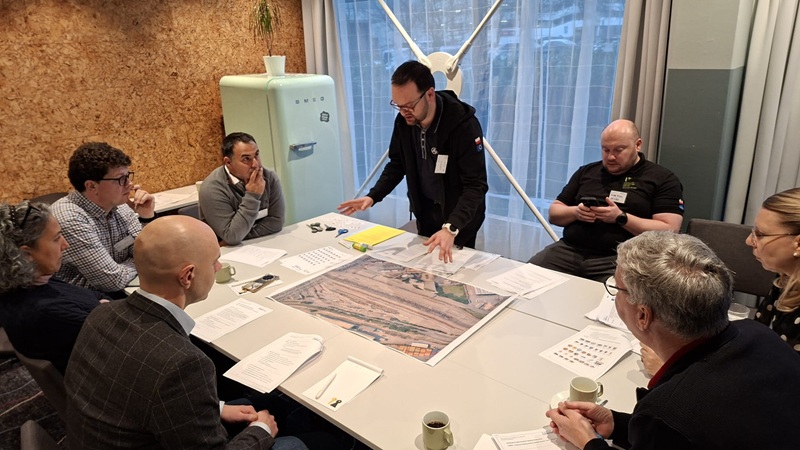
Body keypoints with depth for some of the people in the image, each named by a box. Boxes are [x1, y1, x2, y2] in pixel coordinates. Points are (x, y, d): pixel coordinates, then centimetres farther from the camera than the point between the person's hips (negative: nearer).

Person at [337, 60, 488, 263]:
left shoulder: (464, 125, -29)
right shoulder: (404, 121, -11)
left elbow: (476, 186, -31)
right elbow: (397, 164, 3)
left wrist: (451, 228, -45)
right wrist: (372, 196, -11)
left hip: (460, 220, -5)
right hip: (425, 217, 5)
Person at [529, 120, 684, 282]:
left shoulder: (662, 179, 5)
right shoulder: (587, 171, 18)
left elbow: (669, 231, -5)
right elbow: (554, 213, 18)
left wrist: (621, 218, -13)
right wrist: (575, 212, -4)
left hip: (620, 257, -3)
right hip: (569, 250, 4)